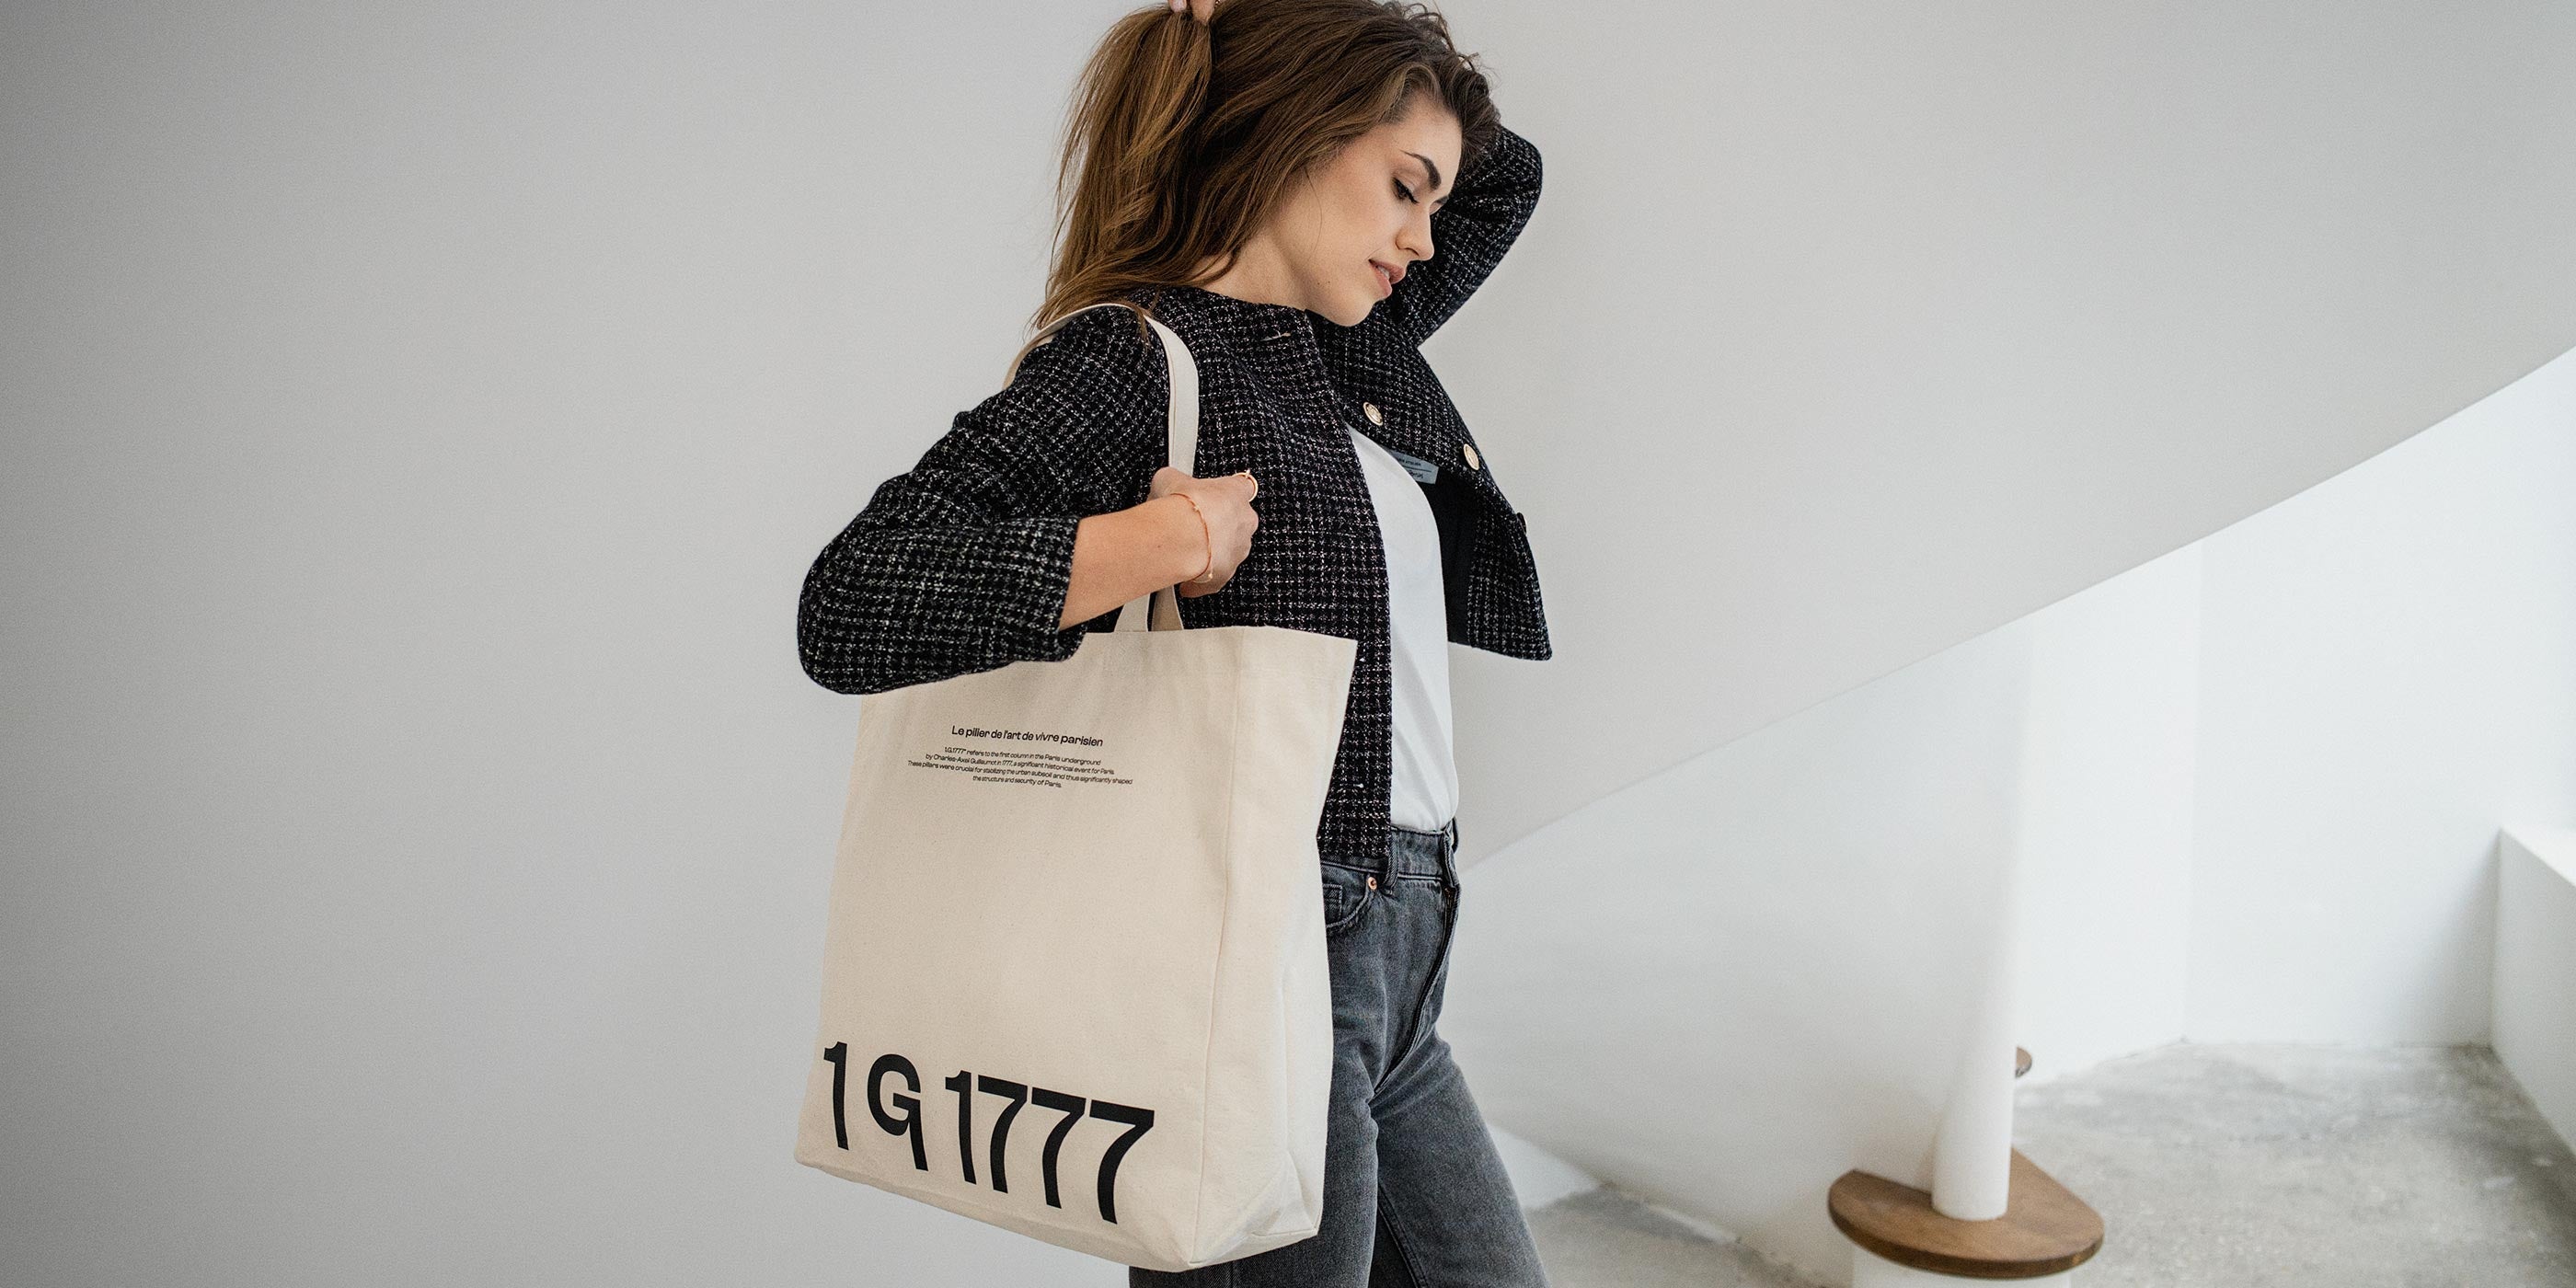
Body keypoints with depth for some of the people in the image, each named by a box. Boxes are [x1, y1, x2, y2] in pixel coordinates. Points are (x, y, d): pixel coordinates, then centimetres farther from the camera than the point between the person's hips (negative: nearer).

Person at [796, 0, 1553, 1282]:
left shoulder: (1356, 349, 12)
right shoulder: (1127, 359, -14)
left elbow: (1506, 176, 30)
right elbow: (852, 609, -26)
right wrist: (1171, 537, -25)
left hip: (1395, 978, 9)